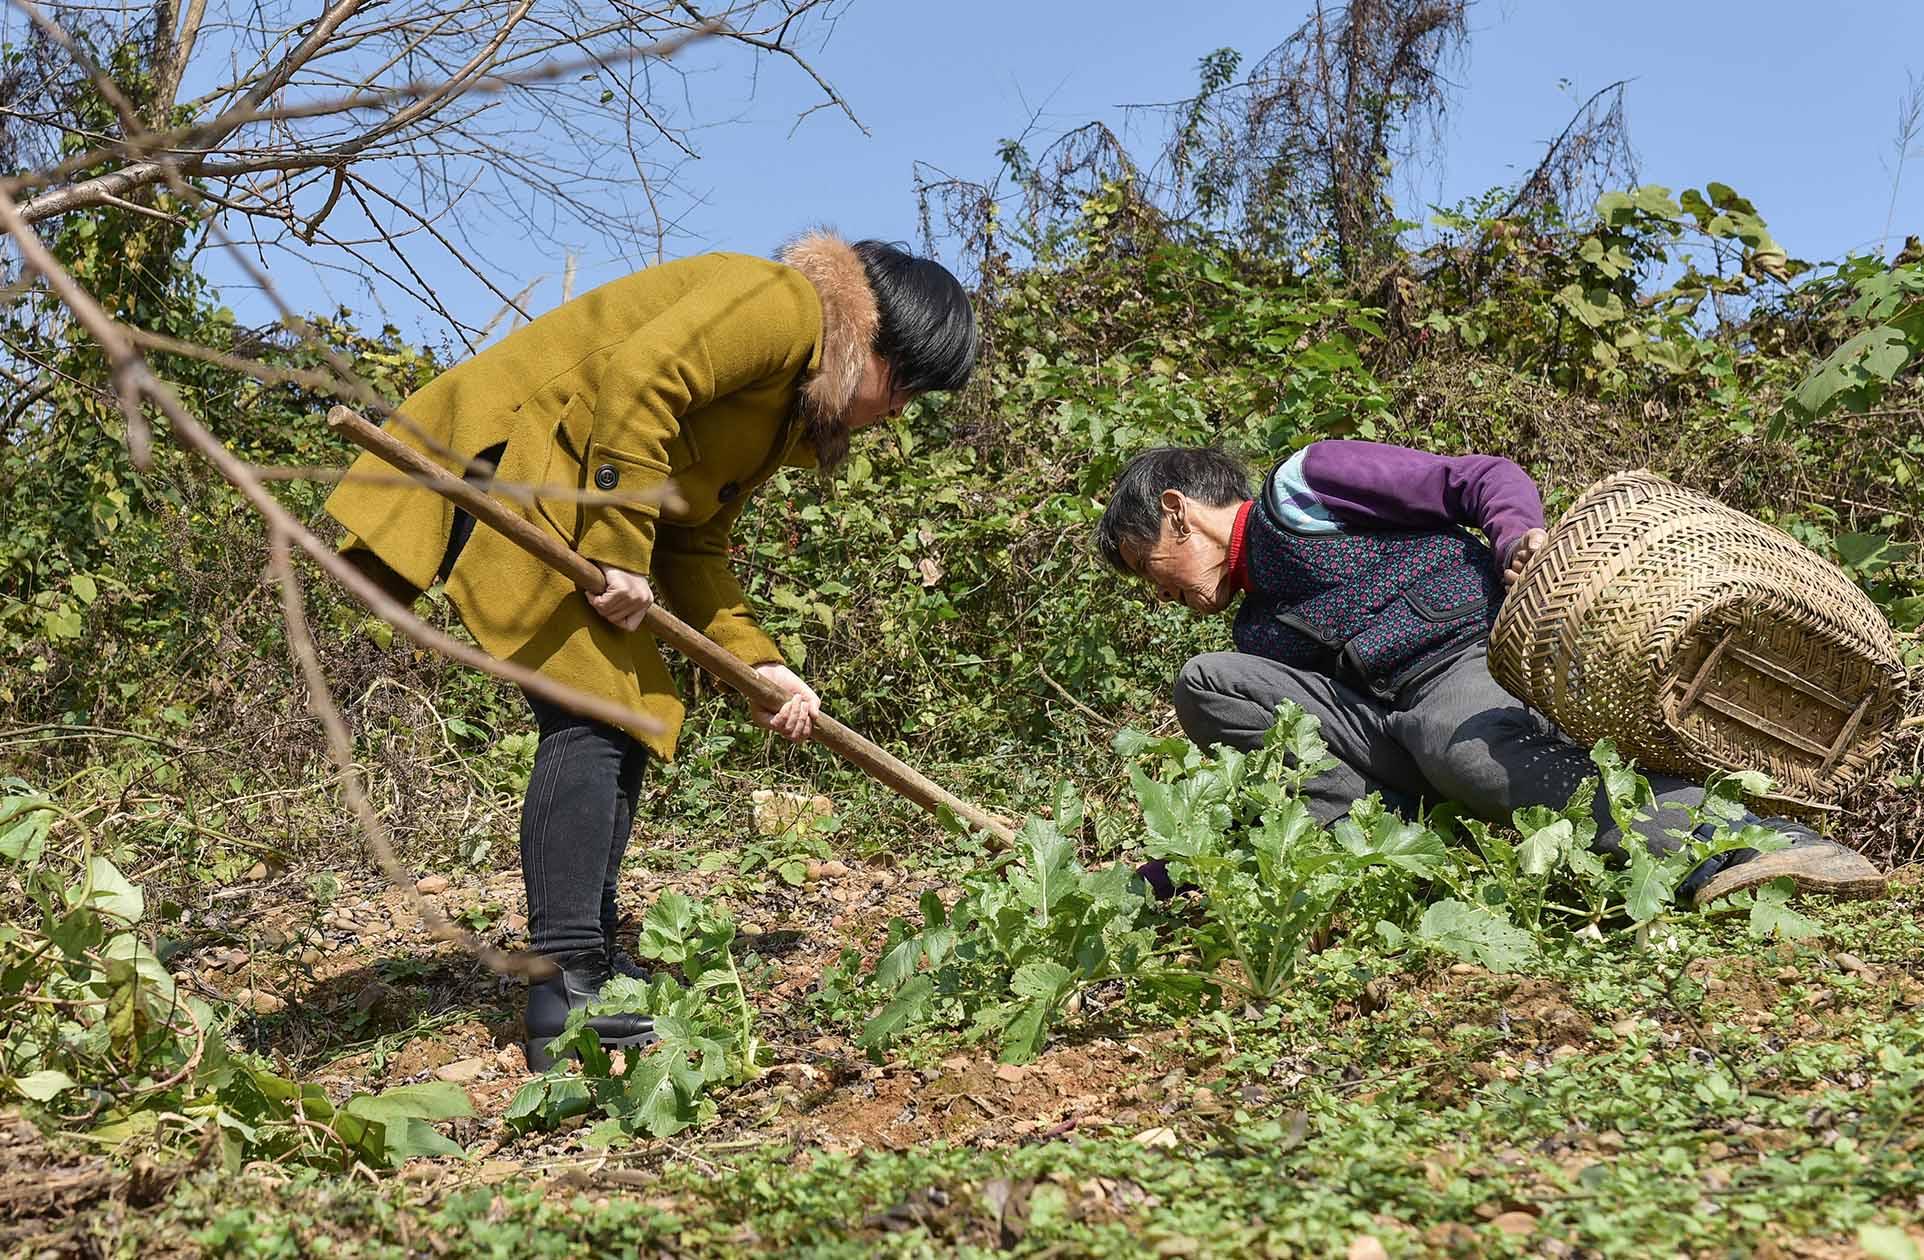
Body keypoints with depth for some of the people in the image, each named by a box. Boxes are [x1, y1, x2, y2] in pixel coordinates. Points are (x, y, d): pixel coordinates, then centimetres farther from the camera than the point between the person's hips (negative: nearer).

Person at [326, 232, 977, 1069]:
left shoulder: (784, 410, 22)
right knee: (593, 713, -16)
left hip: (556, 499, 11)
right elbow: (637, 379, -24)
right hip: (511, 457, -11)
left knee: (631, 716, 11)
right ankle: (563, 992, -19)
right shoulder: (784, 304, -10)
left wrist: (754, 662, 8)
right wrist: (622, 552, -23)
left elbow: (694, 544, 18)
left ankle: (590, 960, 16)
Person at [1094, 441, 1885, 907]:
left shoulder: (1303, 483, 13)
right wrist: (1164, 877, 17)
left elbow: (1480, 481, 5)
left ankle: (1754, 847, -56)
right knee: (1208, 686, -5)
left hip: (1468, 657, -7)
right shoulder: (1259, 630, 32)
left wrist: (1518, 540, -18)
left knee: (1471, 752, -42)